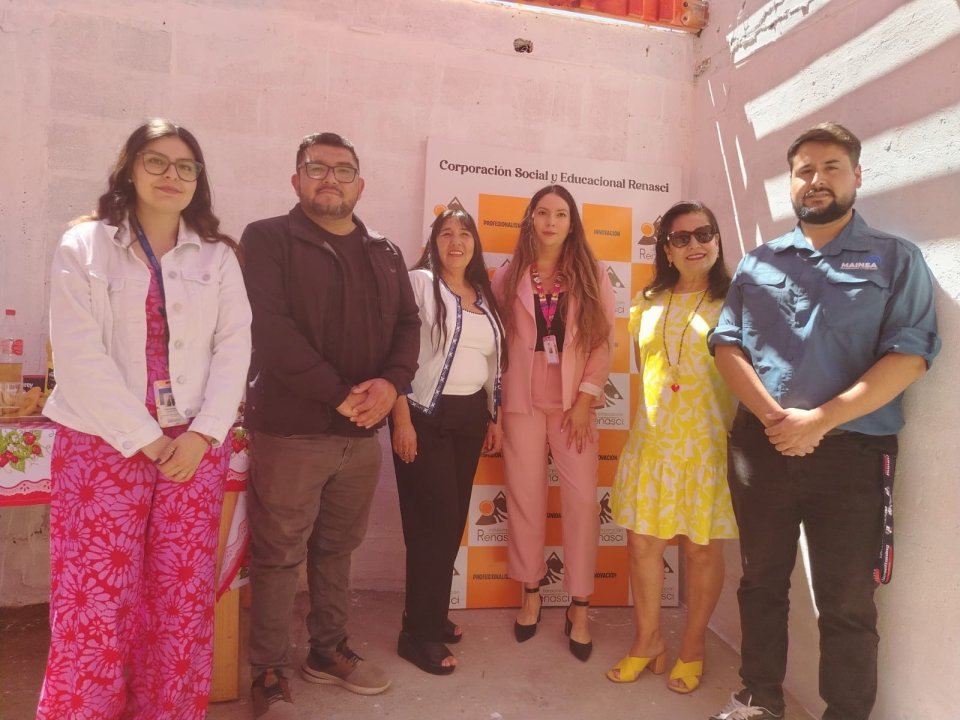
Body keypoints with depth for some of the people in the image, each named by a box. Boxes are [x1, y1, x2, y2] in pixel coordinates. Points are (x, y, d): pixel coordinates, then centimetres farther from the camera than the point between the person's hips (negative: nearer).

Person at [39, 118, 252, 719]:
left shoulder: (218, 255, 8)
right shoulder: (84, 246, 1)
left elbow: (234, 347, 1)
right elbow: (79, 354, -7)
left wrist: (202, 434, -10)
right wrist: (145, 438, -12)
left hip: (195, 445, 2)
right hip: (104, 444, -2)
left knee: (182, 601, 6)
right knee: (98, 602, 0)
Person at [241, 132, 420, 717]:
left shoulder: (385, 254, 15)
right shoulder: (267, 239, -2)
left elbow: (408, 324, 8)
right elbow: (271, 329, -14)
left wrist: (392, 382, -12)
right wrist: (338, 395, -18)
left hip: (362, 433, 5)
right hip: (290, 429, -5)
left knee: (337, 548, 17)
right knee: (279, 555, 5)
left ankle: (329, 650, 34)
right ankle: (270, 672, 22)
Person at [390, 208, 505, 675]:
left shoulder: (484, 296, 14)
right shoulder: (420, 282, -5)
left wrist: (495, 417, 15)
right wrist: (402, 419, -17)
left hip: (470, 417, 6)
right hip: (426, 416, -6)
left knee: (454, 520, 11)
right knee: (433, 522, -3)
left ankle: (433, 615, 28)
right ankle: (418, 634, 12)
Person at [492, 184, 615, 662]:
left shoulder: (592, 276, 5)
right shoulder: (508, 276, 7)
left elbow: (604, 341, 0)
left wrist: (585, 398, -8)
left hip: (574, 401, 0)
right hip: (522, 401, 1)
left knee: (581, 500, -2)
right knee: (525, 498, 6)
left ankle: (579, 608, 12)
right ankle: (530, 593, 24)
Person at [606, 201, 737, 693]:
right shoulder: (647, 305, 10)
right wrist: (659, 407, 12)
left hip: (708, 444, -3)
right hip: (651, 442, 4)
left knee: (702, 548, 8)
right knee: (642, 542, 8)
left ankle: (692, 647, 29)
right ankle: (647, 641, 28)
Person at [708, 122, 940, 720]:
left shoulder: (896, 259, 3)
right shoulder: (758, 263, 11)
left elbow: (910, 354, -9)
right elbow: (726, 345, 2)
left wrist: (820, 419, -18)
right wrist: (774, 416, -13)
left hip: (852, 451, -3)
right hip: (759, 446, 3)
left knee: (846, 602, 6)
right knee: (762, 582, 15)